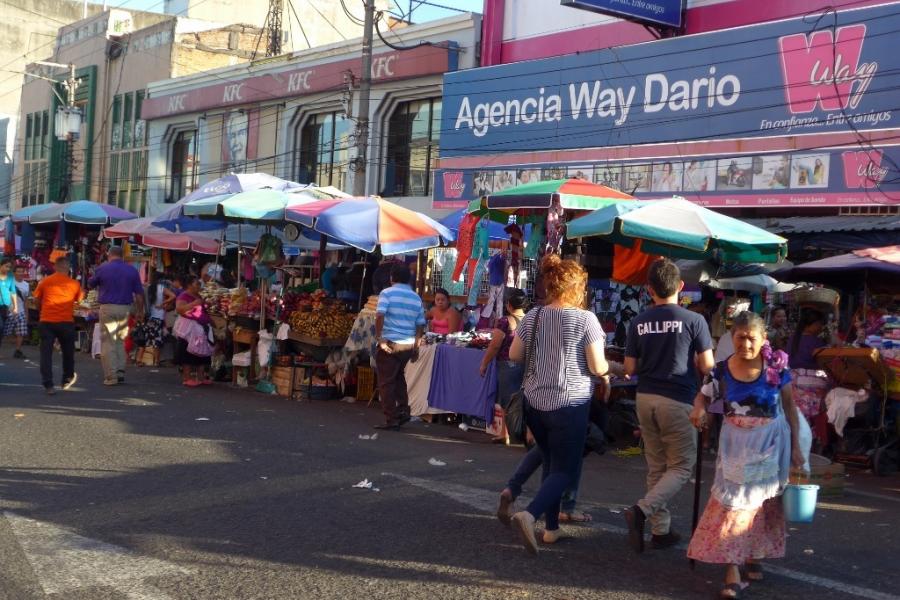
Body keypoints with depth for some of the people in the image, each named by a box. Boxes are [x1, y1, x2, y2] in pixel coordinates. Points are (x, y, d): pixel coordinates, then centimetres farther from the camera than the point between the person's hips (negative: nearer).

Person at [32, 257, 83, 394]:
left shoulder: (45, 282, 2)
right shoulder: (74, 284, 1)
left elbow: (37, 301, 11)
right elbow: (79, 300, 13)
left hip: (46, 321, 0)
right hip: (66, 321, 0)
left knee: (46, 353, 2)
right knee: (68, 352, 17)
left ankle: (48, 385, -4)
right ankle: (67, 380, 29)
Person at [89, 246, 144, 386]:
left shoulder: (102, 269, -2)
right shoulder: (132, 270, 4)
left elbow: (90, 285, 14)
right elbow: (139, 294, 3)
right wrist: (140, 311, 12)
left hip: (108, 308, -3)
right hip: (125, 309, 3)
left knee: (108, 342, 2)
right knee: (120, 341, 16)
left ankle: (111, 376, 0)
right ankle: (120, 372, 10)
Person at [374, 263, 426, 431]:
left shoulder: (387, 293, -5)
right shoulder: (416, 298, 10)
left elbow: (379, 316, -18)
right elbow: (421, 324, 11)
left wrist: (379, 338, -13)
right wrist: (416, 345, 19)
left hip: (390, 343, -5)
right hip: (409, 345, 5)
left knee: (386, 382, 3)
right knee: (398, 376, 26)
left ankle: (391, 420, 2)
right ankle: (403, 411, 19)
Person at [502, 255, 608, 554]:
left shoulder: (533, 316, 1)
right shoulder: (585, 319, -12)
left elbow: (514, 355, 7)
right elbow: (598, 367, -11)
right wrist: (608, 367, 10)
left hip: (535, 402, 5)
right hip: (570, 404, -5)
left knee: (550, 464, 19)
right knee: (565, 470, 2)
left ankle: (551, 527, 21)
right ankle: (528, 515, -19)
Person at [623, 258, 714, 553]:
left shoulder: (638, 322, 0)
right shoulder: (693, 320, -9)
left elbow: (629, 368, 4)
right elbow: (707, 366, -7)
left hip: (646, 398, 4)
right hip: (678, 399, -4)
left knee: (656, 467, 14)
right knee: (681, 465, 6)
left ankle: (661, 530, 17)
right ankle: (642, 510, -13)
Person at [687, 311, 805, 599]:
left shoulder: (776, 365, -8)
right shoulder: (722, 370, -6)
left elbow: (789, 406, -1)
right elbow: (703, 396, 10)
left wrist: (795, 446, -1)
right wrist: (699, 410, -14)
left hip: (771, 441, 0)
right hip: (737, 443, 0)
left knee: (763, 502, 10)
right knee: (733, 501, -7)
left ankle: (753, 557, 30)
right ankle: (732, 572, -7)